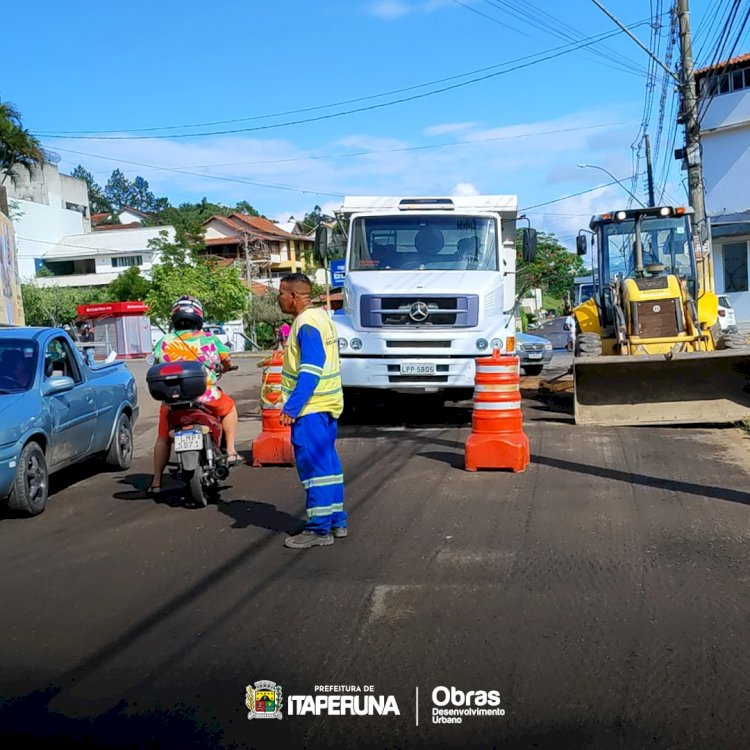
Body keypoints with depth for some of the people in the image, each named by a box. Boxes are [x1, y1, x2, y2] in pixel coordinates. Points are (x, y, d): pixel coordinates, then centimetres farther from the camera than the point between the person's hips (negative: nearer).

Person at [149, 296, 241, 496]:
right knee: (229, 408, 28)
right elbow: (227, 362, 10)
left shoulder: (164, 342, 2)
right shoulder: (209, 339, 1)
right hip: (206, 398, -1)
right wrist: (218, 369, 33)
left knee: (163, 438, 21)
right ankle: (231, 452, 20)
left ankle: (156, 482, 21)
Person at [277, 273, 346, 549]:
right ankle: (336, 521, 23)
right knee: (327, 463, 15)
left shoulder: (307, 324, -16)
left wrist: (292, 407, -24)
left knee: (314, 465, -5)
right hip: (327, 403, 10)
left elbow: (310, 370, -23)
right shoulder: (321, 316, 15)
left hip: (311, 407, -10)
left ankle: (319, 529, 0)